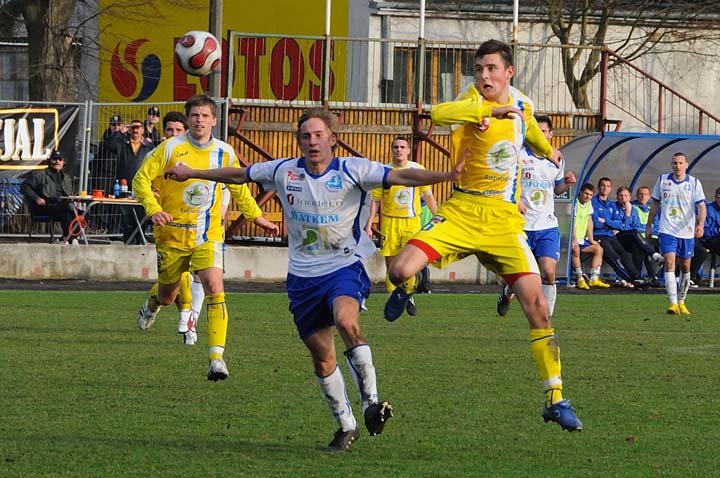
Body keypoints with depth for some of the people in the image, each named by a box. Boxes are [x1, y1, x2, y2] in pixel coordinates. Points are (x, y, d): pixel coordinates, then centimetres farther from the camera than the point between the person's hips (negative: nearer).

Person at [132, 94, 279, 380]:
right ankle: (152, 303, 54)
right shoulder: (171, 148, -8)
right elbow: (141, 179, -5)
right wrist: (154, 209, -20)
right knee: (167, 295, 13)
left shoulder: (225, 153, 1)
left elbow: (238, 188, 18)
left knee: (215, 289, -20)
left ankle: (217, 357, -22)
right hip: (172, 232, -1)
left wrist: (257, 217, 24)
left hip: (208, 235, 1)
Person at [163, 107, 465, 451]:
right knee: (321, 356, 6)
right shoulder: (285, 172, 2)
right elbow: (237, 175, 16)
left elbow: (400, 177, -19)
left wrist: (446, 176, -33)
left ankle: (370, 402, -27)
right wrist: (190, 174, 24)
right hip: (303, 277, 4)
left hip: (345, 267, -4)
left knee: (346, 322, -34)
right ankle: (346, 425, 22)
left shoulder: (353, 170, -8)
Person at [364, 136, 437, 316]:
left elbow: (428, 196, 10)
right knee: (390, 262, -1)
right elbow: (375, 200, 3)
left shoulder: (417, 169, 1)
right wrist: (369, 225, -1)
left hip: (412, 221, 0)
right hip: (390, 221, 0)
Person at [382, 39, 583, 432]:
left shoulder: (522, 105, 7)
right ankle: (404, 292, 18)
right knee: (400, 269, -23)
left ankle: (555, 399, -1)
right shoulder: (473, 100, -10)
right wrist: (491, 110, -44)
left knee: (535, 302, -8)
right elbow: (439, 114, -36)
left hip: (504, 220, 3)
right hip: (462, 212, -3)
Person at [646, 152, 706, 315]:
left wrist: (700, 224, -24)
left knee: (685, 266, 8)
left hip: (687, 232, 1)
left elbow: (701, 206, -7)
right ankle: (673, 303, -20)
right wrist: (649, 225, 15)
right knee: (669, 262, -16)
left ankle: (681, 302, 25)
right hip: (667, 230, -1)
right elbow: (655, 204, 14)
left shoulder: (694, 183, 0)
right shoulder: (662, 180, 4)